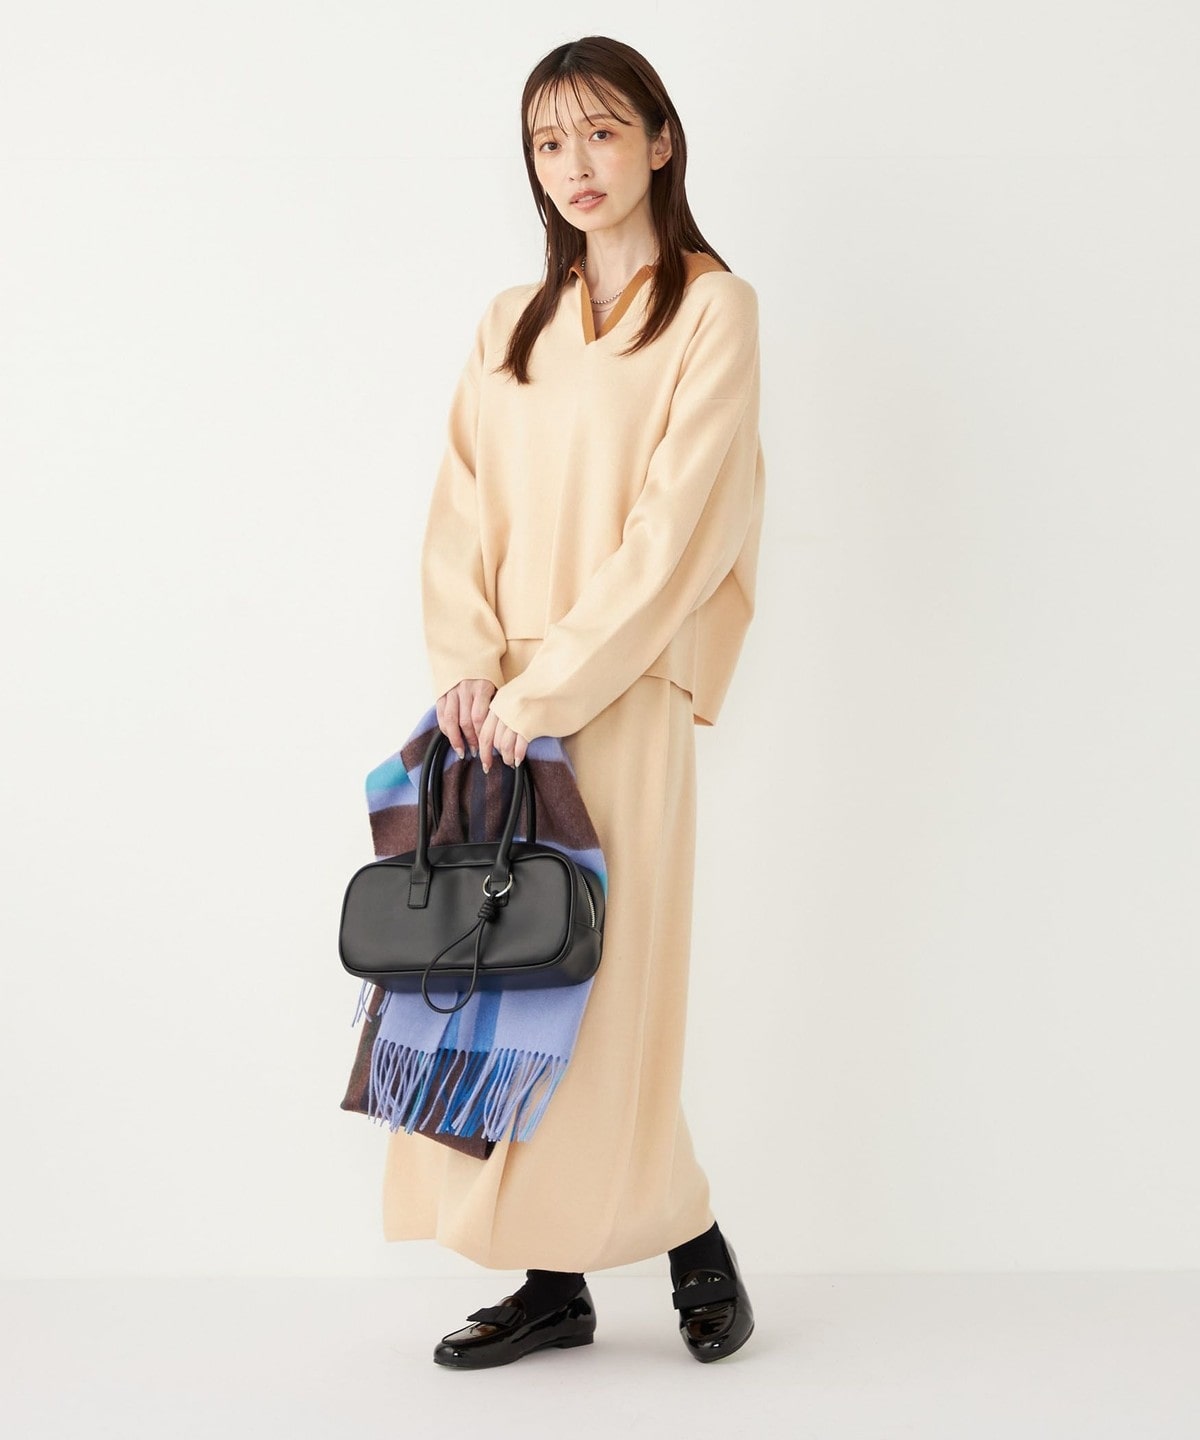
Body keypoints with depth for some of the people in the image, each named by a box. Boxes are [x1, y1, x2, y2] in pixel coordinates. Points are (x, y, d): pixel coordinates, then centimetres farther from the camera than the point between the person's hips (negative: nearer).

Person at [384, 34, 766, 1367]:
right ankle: (556, 1284, 15)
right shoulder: (512, 324, 17)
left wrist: (547, 688, -15)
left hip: (616, 699, -5)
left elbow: (674, 521, -10)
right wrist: (468, 664, -7)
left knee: (593, 988, -4)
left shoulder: (712, 309, 0)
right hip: (499, 705, 6)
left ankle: (694, 1245, 18)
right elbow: (462, 508, 10)